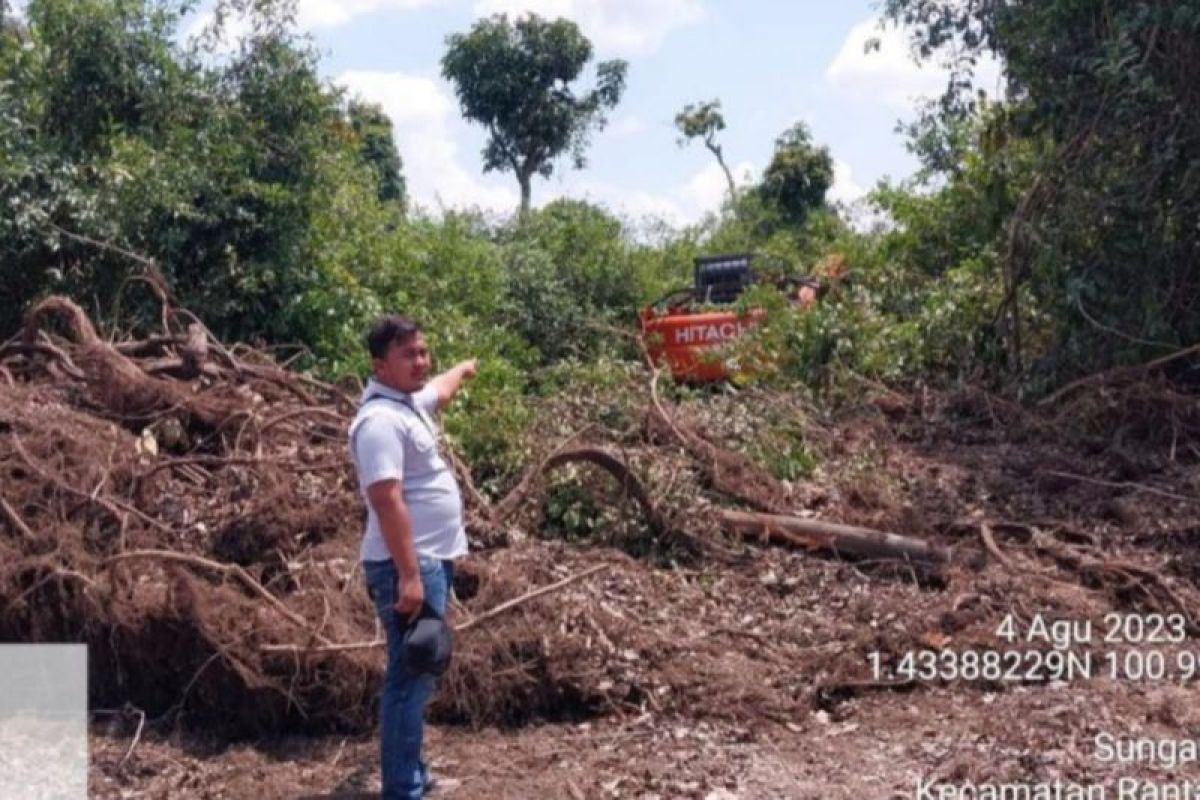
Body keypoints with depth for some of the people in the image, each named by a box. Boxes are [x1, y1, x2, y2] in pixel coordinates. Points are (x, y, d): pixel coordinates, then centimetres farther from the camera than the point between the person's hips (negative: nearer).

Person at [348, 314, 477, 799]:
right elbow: (388, 502, -26)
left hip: (432, 560, 11)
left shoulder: (410, 400, 12)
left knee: (419, 673, 18)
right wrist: (409, 576, -29)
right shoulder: (381, 420, -19)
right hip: (410, 566, -11)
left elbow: (440, 389, 38)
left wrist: (464, 370, 58)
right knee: (410, 677, -6)